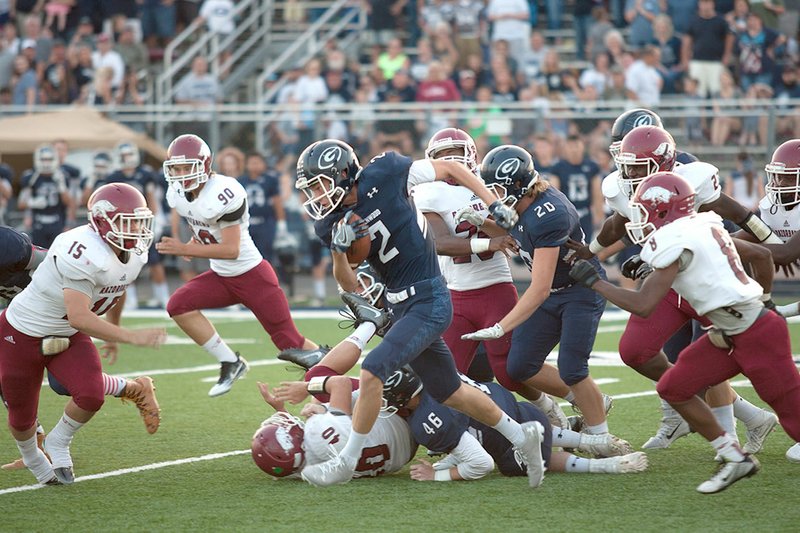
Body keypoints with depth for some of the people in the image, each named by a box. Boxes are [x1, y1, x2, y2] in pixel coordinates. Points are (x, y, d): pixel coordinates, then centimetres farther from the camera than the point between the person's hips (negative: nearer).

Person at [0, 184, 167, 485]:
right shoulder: (83, 252, -36)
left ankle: (58, 443, 13)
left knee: (91, 396, -18)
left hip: (69, 337, 6)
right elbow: (79, 317, -40)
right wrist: (133, 337, -43)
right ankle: (32, 457, 44)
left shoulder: (135, 255, -8)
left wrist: (113, 332, 27)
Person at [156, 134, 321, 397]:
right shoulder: (177, 194, -2)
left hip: (253, 276, -8)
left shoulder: (223, 193, -26)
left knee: (288, 341, -3)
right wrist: (195, 243, -1)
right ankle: (230, 363, -2)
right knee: (178, 305, -12)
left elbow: (231, 249, -26)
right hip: (221, 277, 8)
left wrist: (185, 249, -27)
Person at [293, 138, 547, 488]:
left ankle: (346, 461, -6)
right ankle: (521, 437, 35)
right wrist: (338, 250, -13)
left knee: (372, 371, -19)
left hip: (428, 303, -7)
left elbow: (451, 169, -2)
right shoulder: (332, 223, 2)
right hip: (400, 307, 7)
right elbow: (349, 284, 6)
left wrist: (493, 205, -3)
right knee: (449, 392, 16)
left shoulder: (385, 174, -14)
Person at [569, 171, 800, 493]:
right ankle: (736, 459, 13)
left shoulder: (675, 241, -16)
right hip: (730, 335, 9)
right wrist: (763, 296, 33)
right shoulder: (703, 227, 11)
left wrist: (593, 282, -10)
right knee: (673, 389, 6)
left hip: (758, 334, -9)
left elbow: (642, 305, -20)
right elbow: (761, 254, 20)